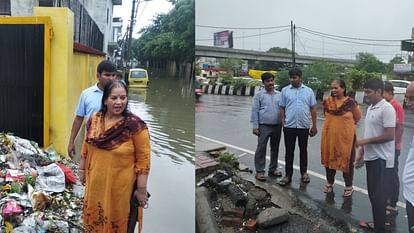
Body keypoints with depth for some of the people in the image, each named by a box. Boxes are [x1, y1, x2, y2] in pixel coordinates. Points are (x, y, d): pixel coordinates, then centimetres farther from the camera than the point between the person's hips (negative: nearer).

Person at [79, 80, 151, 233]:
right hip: (96, 182, 5)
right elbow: (86, 146, 11)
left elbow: (143, 159, -15)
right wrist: (82, 170, 16)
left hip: (121, 186, -4)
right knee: (95, 218, 23)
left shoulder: (135, 125, -19)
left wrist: (141, 189, -14)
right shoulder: (94, 119, -4)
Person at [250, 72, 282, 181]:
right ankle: (259, 171, 3)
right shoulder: (259, 95, -2)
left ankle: (273, 169, 25)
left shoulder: (279, 95, 8)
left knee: (275, 148, 12)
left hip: (277, 126, 4)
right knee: (261, 148, -3)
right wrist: (255, 126, -9)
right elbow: (255, 111, -4)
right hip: (264, 126, -4)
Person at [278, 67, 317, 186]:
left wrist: (314, 126, 2)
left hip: (304, 126, 1)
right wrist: (283, 124, -3)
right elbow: (282, 108, 4)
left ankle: (304, 173, 27)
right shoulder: (285, 90, 2)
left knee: (303, 150, 13)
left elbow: (313, 109, 5)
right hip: (289, 126, 0)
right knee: (289, 151, 5)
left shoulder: (308, 91, 3)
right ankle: (288, 175, 13)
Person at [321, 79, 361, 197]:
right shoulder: (327, 101, -1)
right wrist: (335, 125, 10)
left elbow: (357, 118, 0)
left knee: (347, 160, 6)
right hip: (329, 135, 4)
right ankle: (329, 183, 29)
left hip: (346, 136, -4)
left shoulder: (351, 102, -11)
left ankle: (348, 186, 19)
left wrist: (345, 125, 7)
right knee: (329, 159, 13)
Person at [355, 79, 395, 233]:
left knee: (378, 194, -3)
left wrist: (365, 141, -15)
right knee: (373, 193, 16)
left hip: (380, 158, -9)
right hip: (371, 156, 9)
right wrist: (362, 152, 18)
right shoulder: (370, 108, 12)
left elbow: (389, 135, -21)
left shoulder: (387, 108, -16)